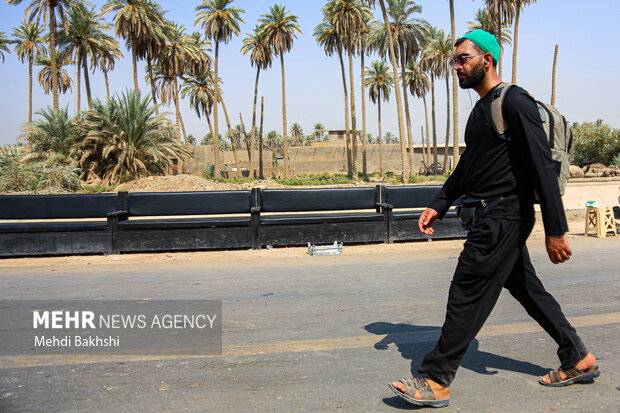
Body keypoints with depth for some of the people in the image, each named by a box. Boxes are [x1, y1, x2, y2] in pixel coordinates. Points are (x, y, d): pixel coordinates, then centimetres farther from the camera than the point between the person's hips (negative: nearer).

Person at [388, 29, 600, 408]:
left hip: (503, 217, -10)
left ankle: (436, 382, 2)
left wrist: (556, 230, -20)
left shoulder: (514, 103, -13)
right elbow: (466, 167, 24)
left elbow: (543, 167, -18)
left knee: (466, 296, -6)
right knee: (529, 291, 16)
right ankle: (579, 361, 30)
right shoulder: (481, 110, 17)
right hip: (489, 218, 10)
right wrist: (438, 206, 16)